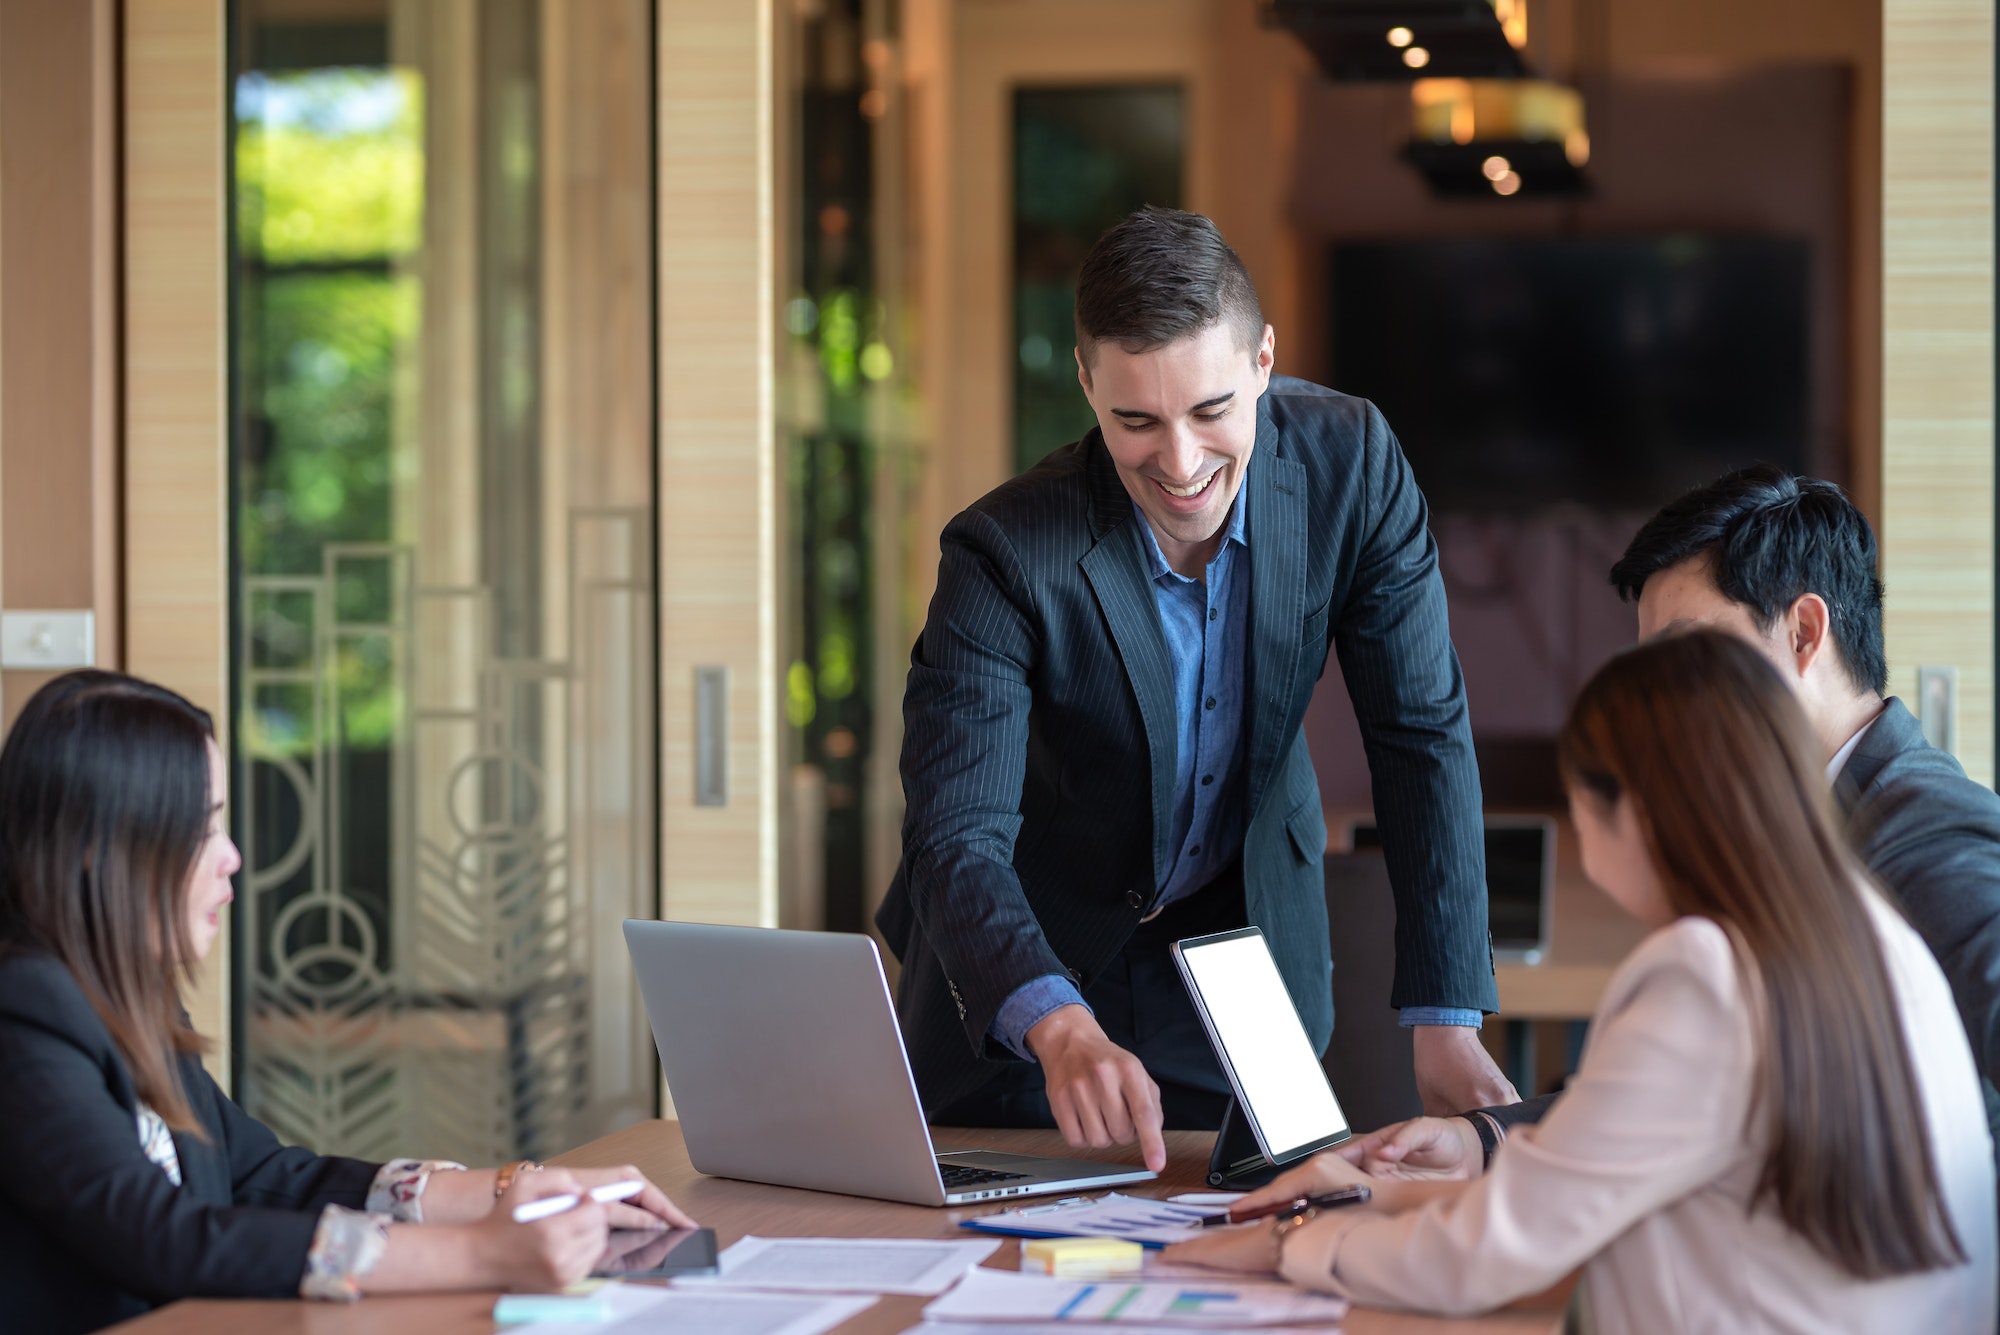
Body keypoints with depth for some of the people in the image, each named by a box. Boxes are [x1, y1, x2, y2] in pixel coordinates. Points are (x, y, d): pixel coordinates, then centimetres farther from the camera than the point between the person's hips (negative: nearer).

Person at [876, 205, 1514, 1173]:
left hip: (1244, 926, 2)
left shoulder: (1351, 461, -21)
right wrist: (1061, 1029, -55)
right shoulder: (1005, 555, -30)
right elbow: (955, 839, -35)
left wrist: (1446, 1027, -22)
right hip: (1027, 963, -2)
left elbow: (1423, 735, -16)